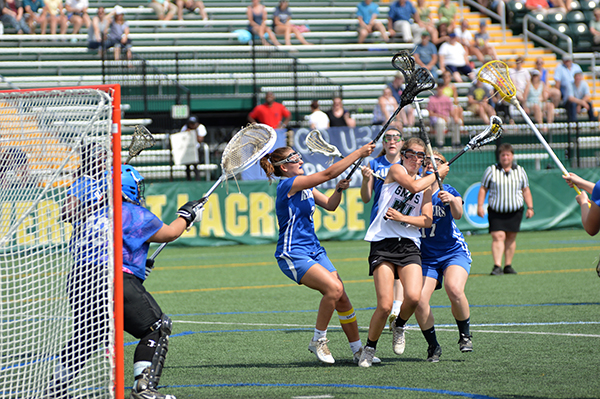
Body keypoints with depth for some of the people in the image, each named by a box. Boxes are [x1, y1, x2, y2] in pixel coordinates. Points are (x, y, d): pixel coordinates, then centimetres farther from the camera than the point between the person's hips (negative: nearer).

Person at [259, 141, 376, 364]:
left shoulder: (304, 186, 14)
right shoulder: (288, 185, -15)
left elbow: (329, 205, 19)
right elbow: (328, 173, -18)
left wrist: (339, 189, -1)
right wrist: (359, 153, -14)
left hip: (313, 250, 9)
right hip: (293, 255, -9)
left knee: (342, 298, 0)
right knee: (334, 288, -25)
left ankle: (357, 350, 9)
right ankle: (318, 340, -10)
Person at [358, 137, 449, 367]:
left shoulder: (427, 185, 17)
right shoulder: (395, 170, 4)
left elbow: (427, 220, 8)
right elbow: (414, 186, -14)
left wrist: (402, 217, -8)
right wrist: (437, 174, 1)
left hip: (409, 245, 4)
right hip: (383, 242, -4)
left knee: (413, 297, -21)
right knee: (385, 305, -14)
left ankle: (399, 325, 12)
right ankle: (369, 348, 9)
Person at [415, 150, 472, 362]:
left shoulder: (449, 192, -4)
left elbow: (458, 214, -22)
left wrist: (452, 201, -43)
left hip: (454, 252, -2)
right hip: (426, 257, 2)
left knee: (454, 290, -30)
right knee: (419, 300, -19)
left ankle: (465, 335, -5)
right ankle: (433, 346, 2)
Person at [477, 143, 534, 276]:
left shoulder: (520, 171, 9)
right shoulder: (491, 170, 2)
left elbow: (526, 190, 14)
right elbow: (483, 189, 5)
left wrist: (530, 207, 8)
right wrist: (480, 206, -4)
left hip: (515, 210, 3)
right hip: (496, 211, -2)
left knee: (511, 238, 5)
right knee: (498, 237, -13)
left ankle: (508, 266, 13)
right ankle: (497, 266, -18)